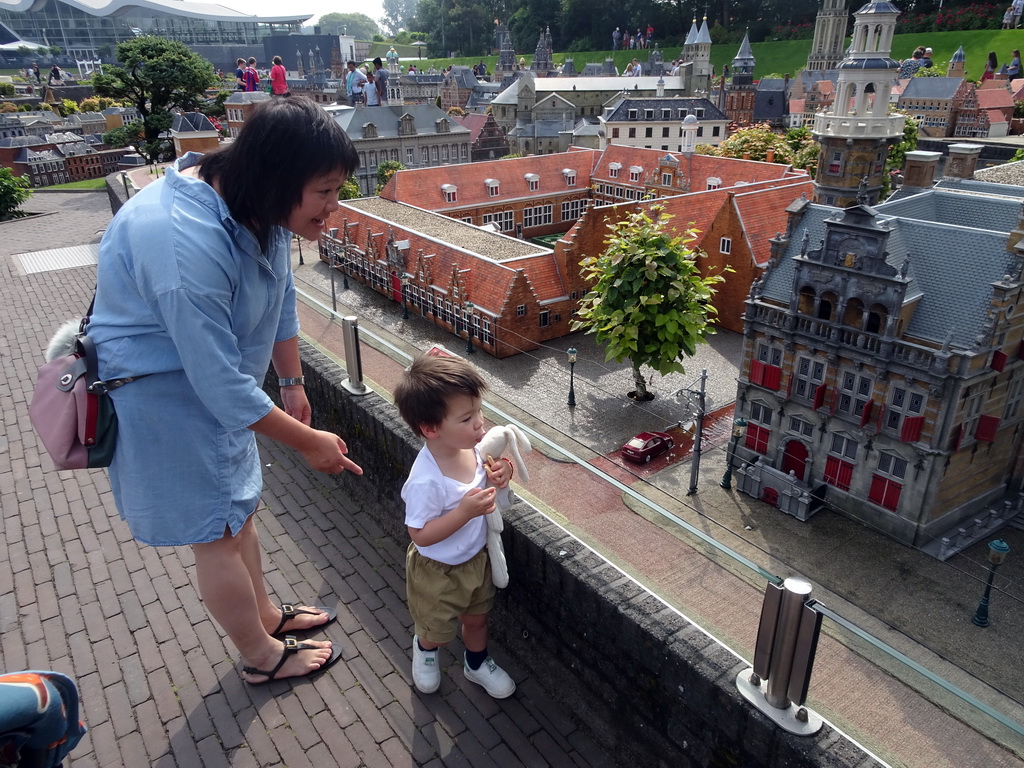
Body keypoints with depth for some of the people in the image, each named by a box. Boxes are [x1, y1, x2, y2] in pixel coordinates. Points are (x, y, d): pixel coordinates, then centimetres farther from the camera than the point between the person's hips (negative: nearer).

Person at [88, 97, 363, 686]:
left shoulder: (261, 209, -9)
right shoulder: (186, 243, -36)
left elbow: (280, 299, 6)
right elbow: (222, 384, -32)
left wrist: (293, 383, 14)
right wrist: (307, 442, -22)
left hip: (214, 378, 9)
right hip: (163, 394, -8)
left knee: (239, 508, 22)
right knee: (217, 534, 7)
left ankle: (265, 614, 43)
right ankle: (263, 656, 28)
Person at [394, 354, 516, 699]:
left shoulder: (471, 447, -17)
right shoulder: (426, 480, -38)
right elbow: (421, 535, -29)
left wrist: (498, 477, -20)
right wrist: (465, 511, -38)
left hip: (477, 557, 6)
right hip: (438, 571, -5)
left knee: (477, 617, 28)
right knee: (437, 629, 22)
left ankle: (477, 664, 56)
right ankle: (424, 648, 57)